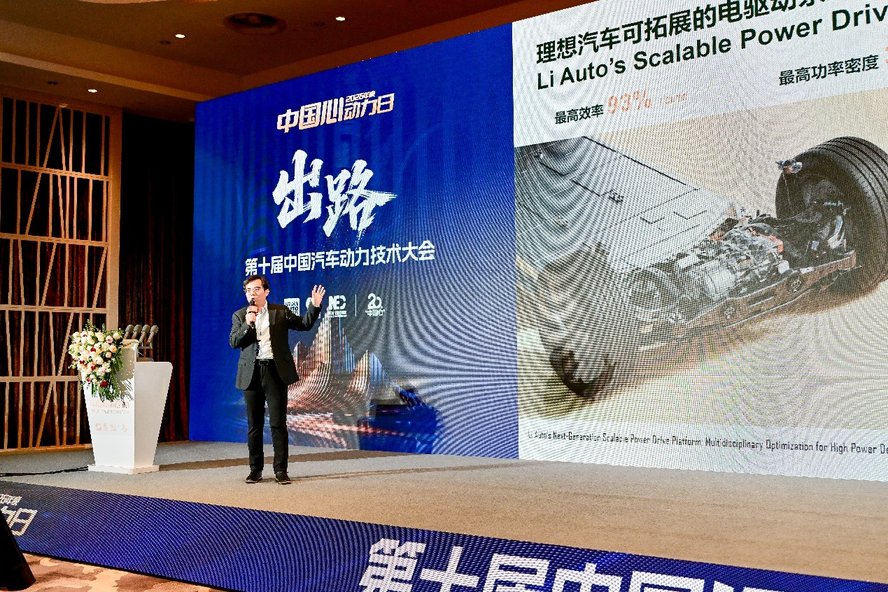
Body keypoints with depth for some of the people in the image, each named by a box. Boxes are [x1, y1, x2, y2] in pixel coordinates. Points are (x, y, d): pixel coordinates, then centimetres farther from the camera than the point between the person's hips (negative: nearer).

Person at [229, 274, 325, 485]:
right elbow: (233, 342, 0)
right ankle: (255, 469, 15)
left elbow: (304, 324, 7)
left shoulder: (280, 311, 7)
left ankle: (280, 470, 3)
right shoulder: (239, 316, 10)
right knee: (254, 425, 7)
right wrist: (247, 324, -14)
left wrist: (315, 305, -7)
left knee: (278, 423, -2)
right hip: (251, 373, 2)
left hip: (275, 372, -1)